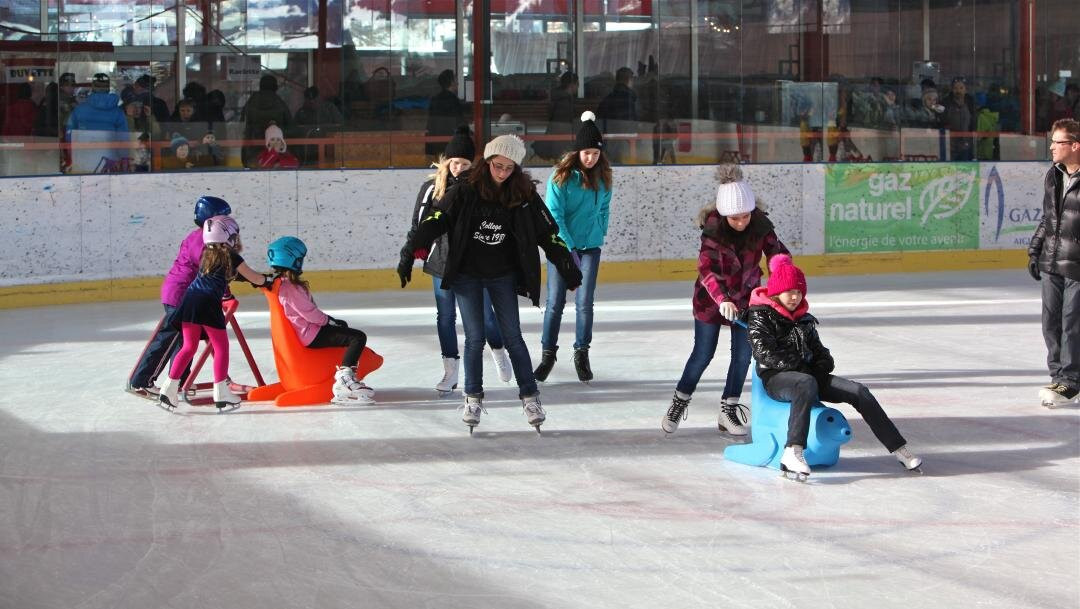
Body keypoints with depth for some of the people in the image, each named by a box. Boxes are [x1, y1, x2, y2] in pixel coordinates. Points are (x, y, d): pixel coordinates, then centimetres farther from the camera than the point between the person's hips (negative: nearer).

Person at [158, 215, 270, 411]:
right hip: (208, 303, -6)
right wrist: (266, 279, 32)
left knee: (189, 346, 13)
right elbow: (255, 278, 13)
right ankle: (221, 393, 0)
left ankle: (169, 388, 7)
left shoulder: (206, 254, 23)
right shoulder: (232, 257, 5)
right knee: (221, 347, 4)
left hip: (190, 298, 6)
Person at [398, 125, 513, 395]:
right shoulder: (432, 188, -3)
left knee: (485, 312, 7)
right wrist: (407, 258, 0)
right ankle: (451, 372, 16)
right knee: (445, 317, 7)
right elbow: (419, 226, 2)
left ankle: (499, 351, 34)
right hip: (442, 263, 1)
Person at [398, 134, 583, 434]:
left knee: (513, 337, 1)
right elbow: (434, 222, -12)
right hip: (467, 274, -1)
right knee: (475, 337, 1)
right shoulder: (466, 191, -11)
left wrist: (568, 267, 0)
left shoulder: (524, 195, -5)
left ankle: (530, 396, 10)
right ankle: (473, 398, 15)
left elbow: (547, 232, 0)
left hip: (503, 276, 1)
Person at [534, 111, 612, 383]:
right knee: (555, 302, 1)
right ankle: (548, 353, 14)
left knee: (584, 302, 0)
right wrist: (567, 247, -16)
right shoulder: (561, 176, -12)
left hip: (590, 247, 3)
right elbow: (554, 213, -13)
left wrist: (600, 234, 3)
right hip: (561, 245, -3)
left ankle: (582, 353, 13)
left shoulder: (603, 177, 1)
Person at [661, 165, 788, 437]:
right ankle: (680, 401, 25)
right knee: (703, 354, 4)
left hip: (746, 296, 3)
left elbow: (777, 253, -10)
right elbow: (707, 269, -34)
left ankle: (729, 410, 16)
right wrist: (722, 300, -49)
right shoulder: (713, 229, -26)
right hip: (712, 299, -3)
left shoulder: (761, 226, -17)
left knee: (743, 355, 2)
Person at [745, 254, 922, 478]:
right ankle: (792, 453, -57)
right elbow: (766, 354, -15)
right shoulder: (760, 316, -2)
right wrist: (800, 367, -10)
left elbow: (818, 349, 24)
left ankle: (899, 450, -9)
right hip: (776, 378, -7)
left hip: (807, 374, 7)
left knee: (858, 391, -11)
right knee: (807, 384, -43)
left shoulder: (803, 318, 20)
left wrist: (822, 365, 0)